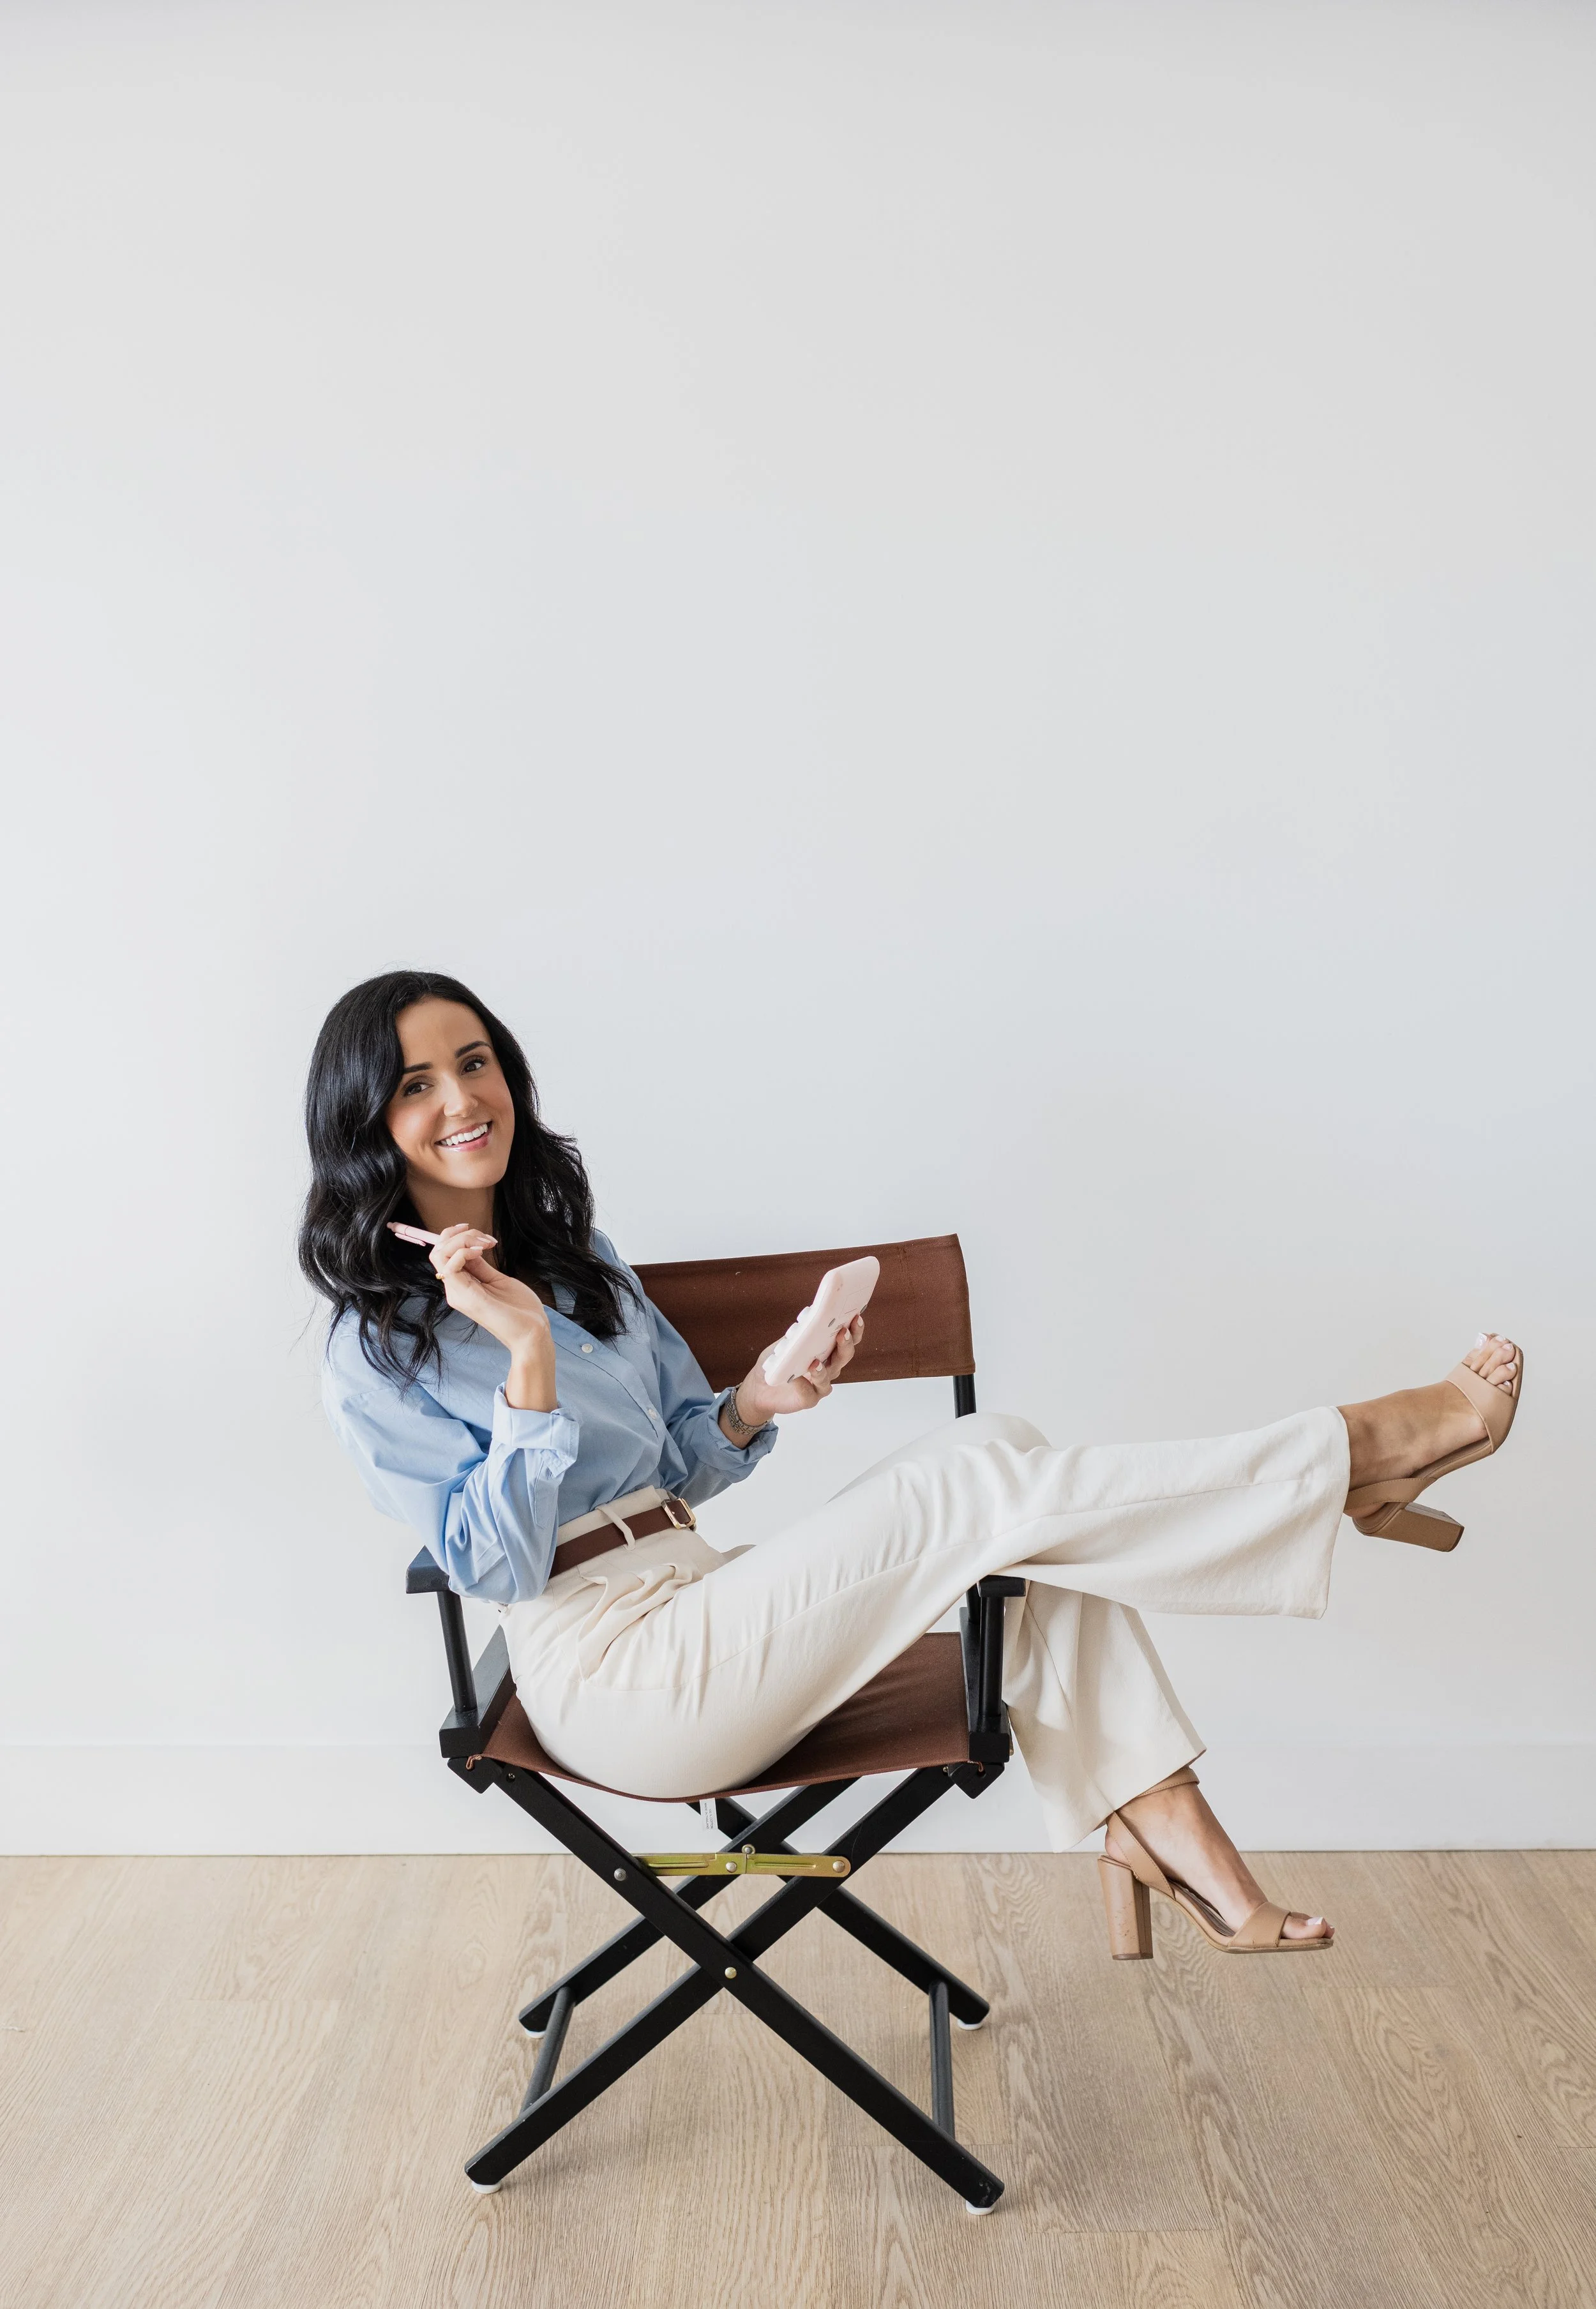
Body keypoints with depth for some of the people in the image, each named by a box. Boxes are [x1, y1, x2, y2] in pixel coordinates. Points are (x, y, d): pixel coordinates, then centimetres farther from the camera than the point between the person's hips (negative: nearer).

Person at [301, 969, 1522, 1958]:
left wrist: (755, 1405, -4)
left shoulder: (578, 1258, 15)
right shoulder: (376, 1353, -7)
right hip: (618, 1680, -8)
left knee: (1008, 1476, -10)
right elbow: (496, 1563, -14)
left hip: (693, 1591, 8)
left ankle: (1165, 1829, -11)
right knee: (983, 1479, -20)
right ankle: (1361, 1451, -10)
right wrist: (527, 1354, -26)